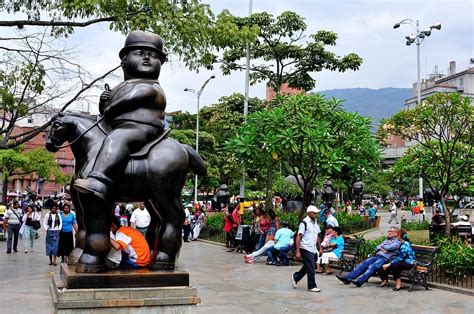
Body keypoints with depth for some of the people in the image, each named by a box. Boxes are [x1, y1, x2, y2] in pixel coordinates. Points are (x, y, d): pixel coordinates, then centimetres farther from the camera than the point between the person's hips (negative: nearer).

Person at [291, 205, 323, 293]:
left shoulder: (315, 222, 11)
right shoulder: (304, 223, -13)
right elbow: (298, 237, -14)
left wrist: (320, 248, 16)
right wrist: (297, 252, -18)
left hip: (313, 249, 8)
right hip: (306, 249, -8)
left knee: (307, 267, 16)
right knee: (311, 268, -4)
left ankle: (295, 277, 35)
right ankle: (312, 286, 8)